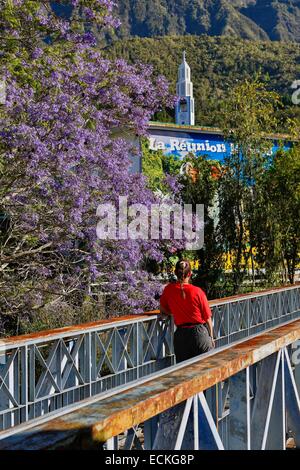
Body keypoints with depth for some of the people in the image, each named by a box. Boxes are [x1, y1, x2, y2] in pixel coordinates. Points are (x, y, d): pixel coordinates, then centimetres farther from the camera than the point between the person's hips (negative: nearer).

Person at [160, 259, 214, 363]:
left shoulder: (169, 289, -3)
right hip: (200, 333, -2)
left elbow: (163, 311, 12)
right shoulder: (197, 292, -9)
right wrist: (211, 337, 10)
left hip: (180, 335, 2)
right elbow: (207, 318, -2)